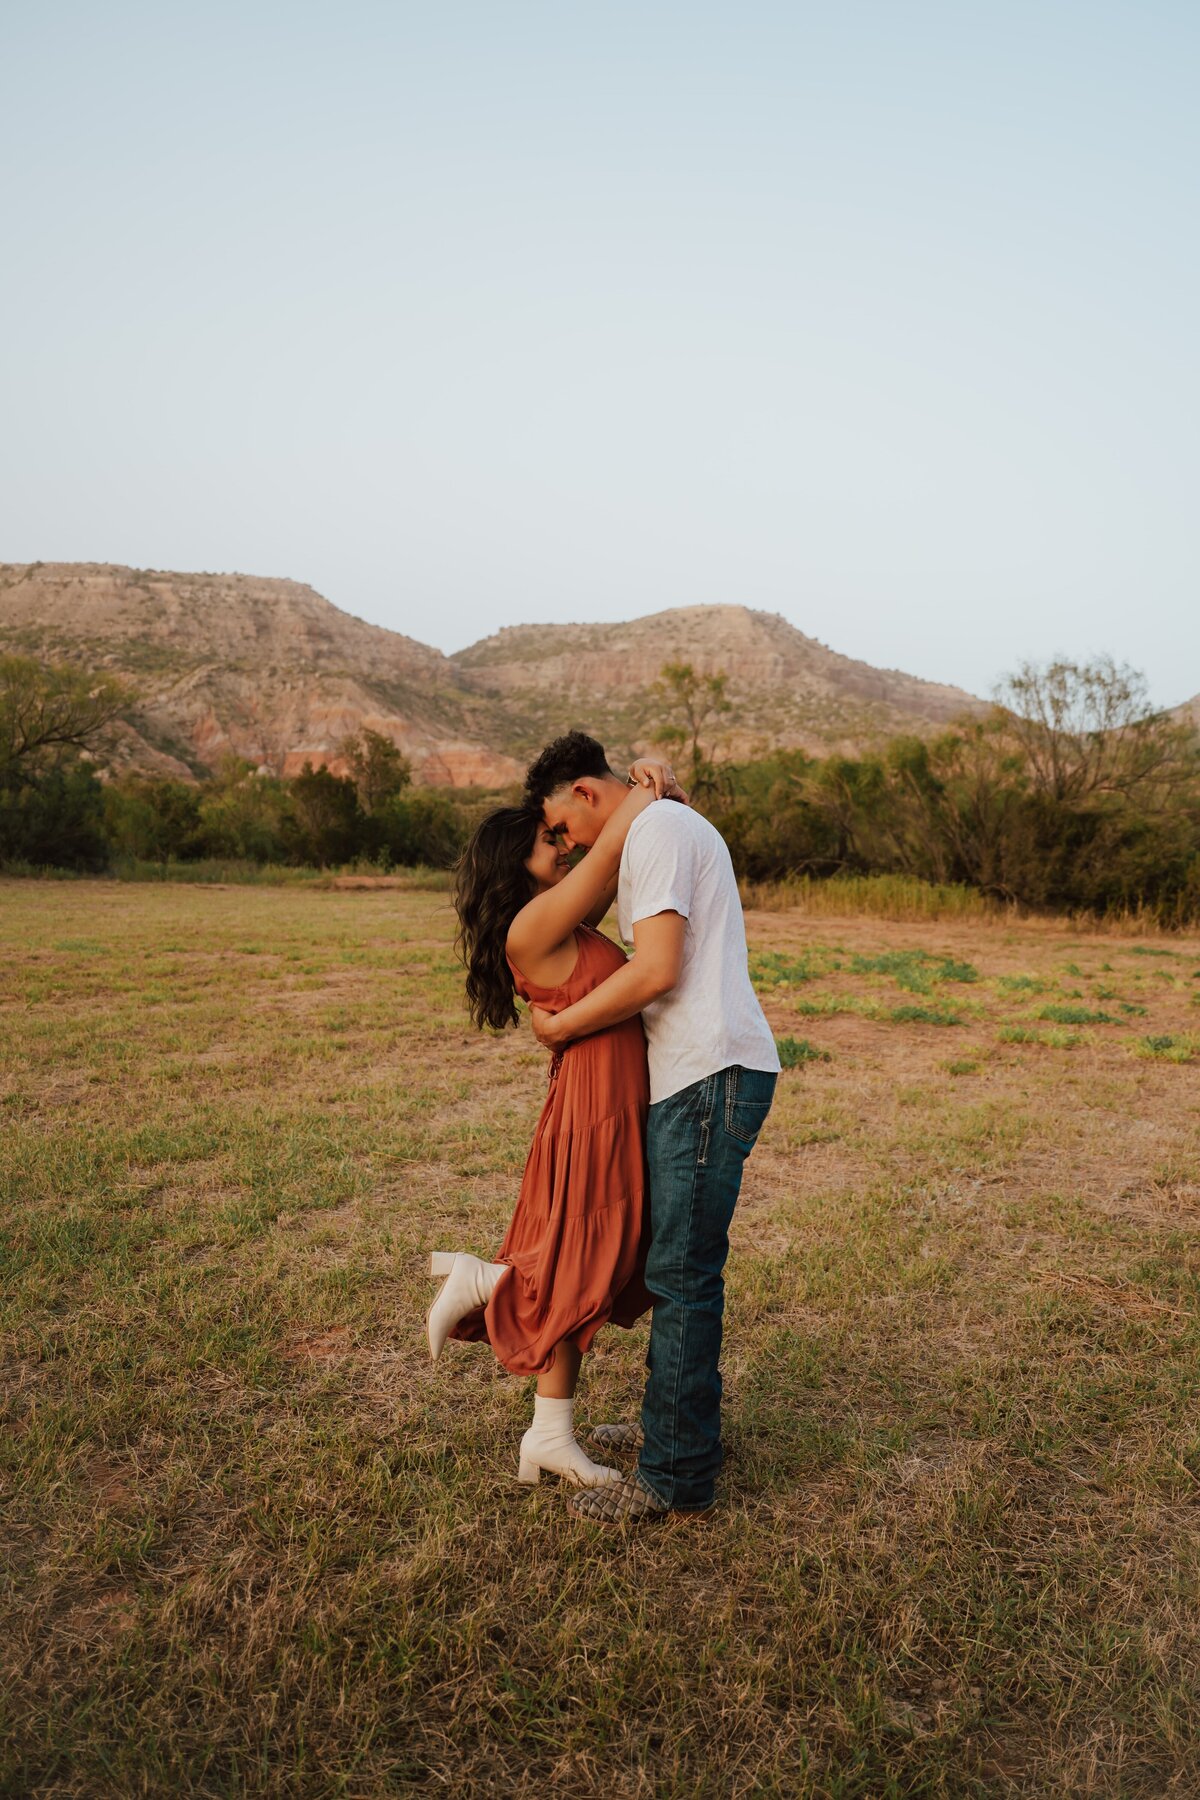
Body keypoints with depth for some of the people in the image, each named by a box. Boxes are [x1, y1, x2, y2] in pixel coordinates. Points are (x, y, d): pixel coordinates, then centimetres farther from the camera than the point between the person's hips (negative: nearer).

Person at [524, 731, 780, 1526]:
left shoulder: (656, 829, -10)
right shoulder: (673, 827, 22)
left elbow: (656, 971, -19)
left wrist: (562, 1027, -8)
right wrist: (580, 1010, 14)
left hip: (712, 1075, -11)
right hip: (701, 1074, 11)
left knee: (683, 1273, -3)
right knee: (678, 1263, 18)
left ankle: (678, 1474, 8)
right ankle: (674, 1423, 33)